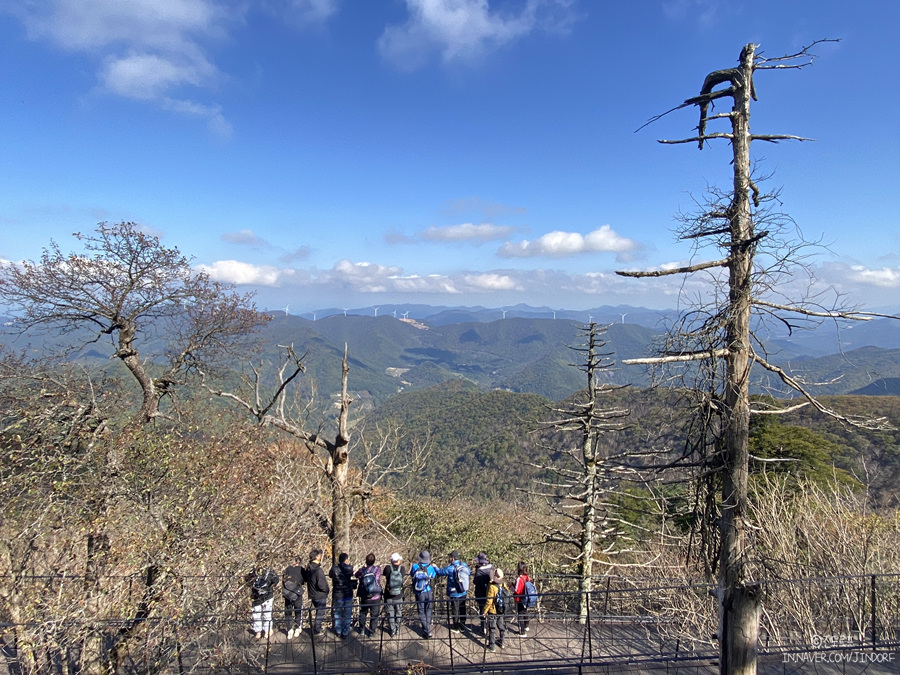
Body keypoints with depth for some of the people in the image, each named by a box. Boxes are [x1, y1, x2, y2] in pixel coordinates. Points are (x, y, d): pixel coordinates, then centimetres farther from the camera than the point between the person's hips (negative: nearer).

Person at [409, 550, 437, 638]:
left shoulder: (415, 566, -12)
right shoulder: (430, 567, -12)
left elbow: (411, 576, 7)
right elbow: (434, 576, 8)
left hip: (419, 594, -1)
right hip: (428, 593, 1)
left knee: (422, 613, 10)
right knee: (428, 611, 18)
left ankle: (427, 632, 6)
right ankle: (427, 630, 23)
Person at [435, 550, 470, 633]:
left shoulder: (451, 568, -22)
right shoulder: (464, 565, -7)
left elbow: (439, 572, -11)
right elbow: (469, 573, 10)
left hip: (454, 594, -5)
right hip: (464, 592, 5)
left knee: (455, 610, 11)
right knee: (462, 609, 18)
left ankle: (456, 628, 22)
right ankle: (462, 626, 30)